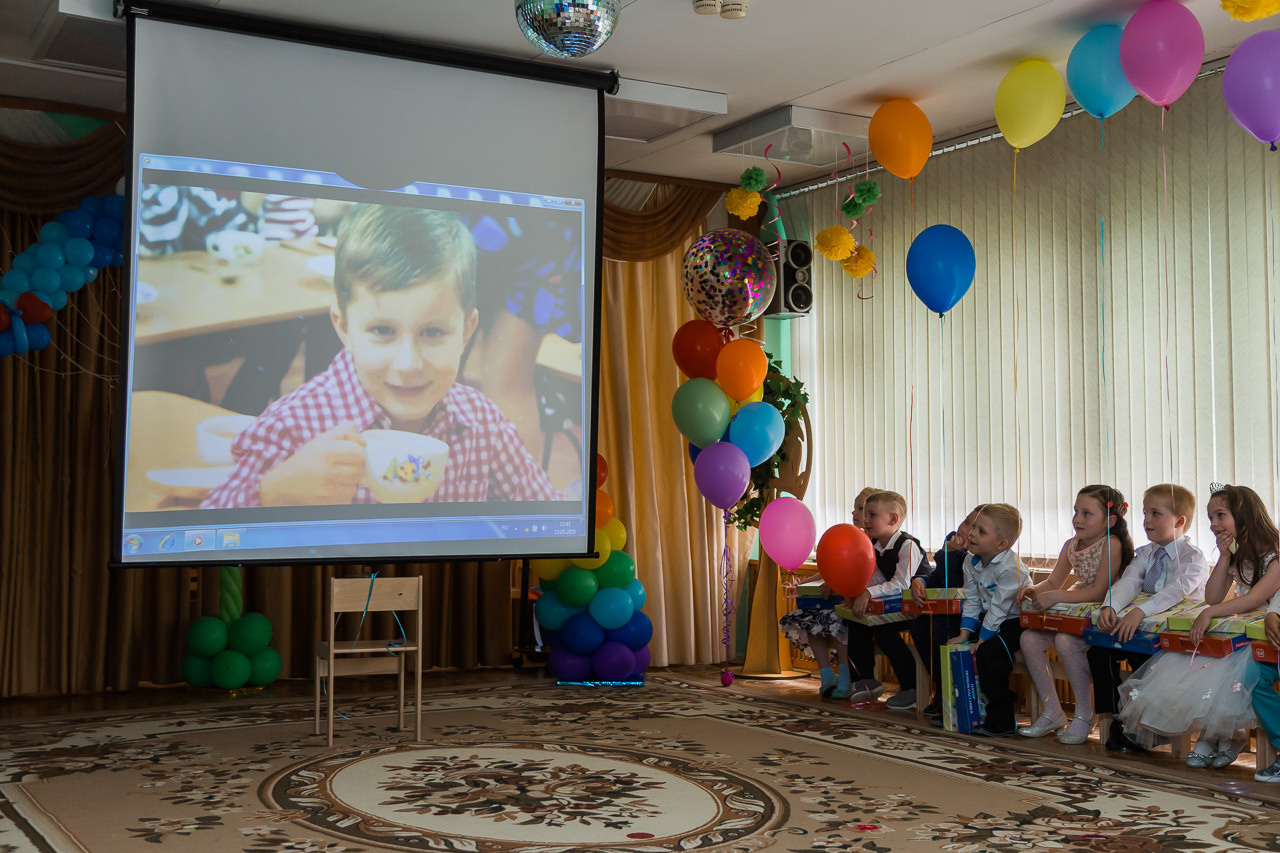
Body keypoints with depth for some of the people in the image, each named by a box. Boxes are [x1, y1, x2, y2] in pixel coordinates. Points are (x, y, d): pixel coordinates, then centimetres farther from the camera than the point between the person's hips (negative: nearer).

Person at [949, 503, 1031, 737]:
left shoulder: (1011, 568, -25)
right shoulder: (972, 563, 1)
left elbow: (999, 609, -24)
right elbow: (972, 601, 6)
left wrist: (981, 642, -22)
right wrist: (964, 635, -2)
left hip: (1013, 623, -9)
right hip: (986, 619, 9)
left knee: (989, 652, -29)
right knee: (951, 646, 6)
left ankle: (1002, 722, -19)